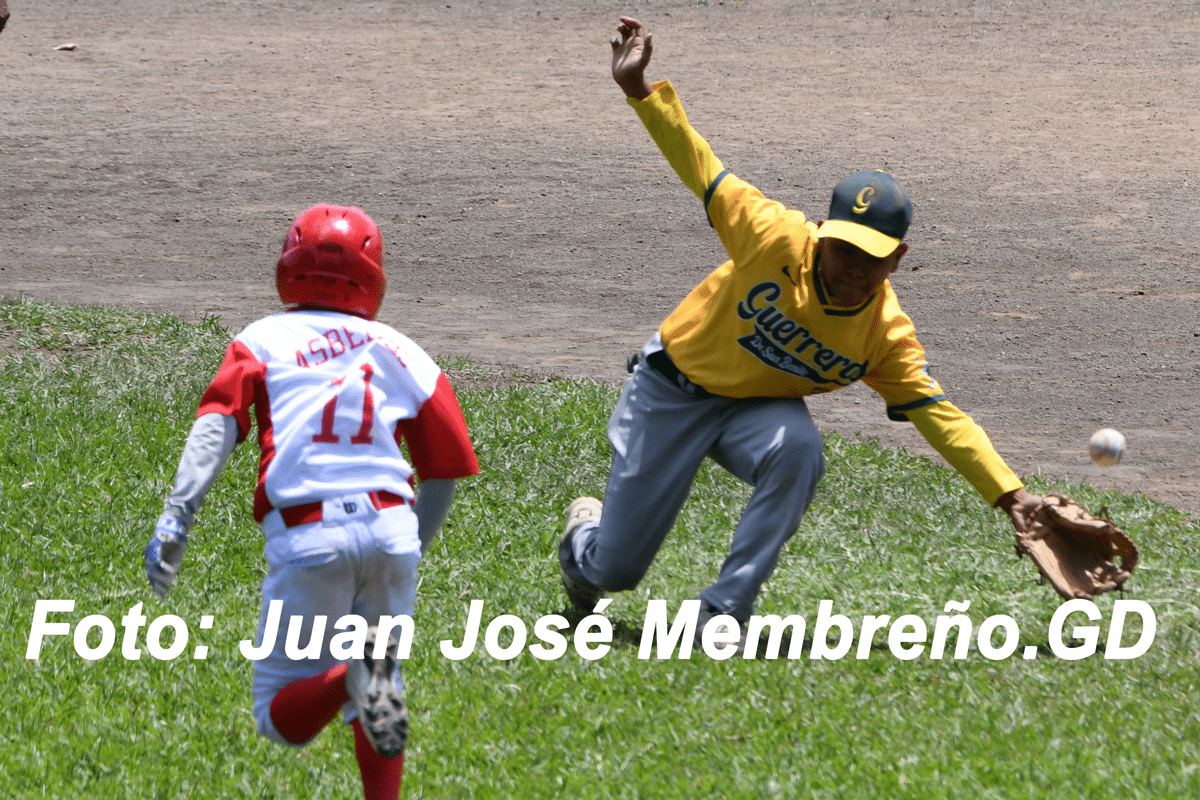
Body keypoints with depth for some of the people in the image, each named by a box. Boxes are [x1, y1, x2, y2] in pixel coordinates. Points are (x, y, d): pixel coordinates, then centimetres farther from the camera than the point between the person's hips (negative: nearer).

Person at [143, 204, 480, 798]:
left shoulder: (264, 339, 13)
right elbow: (444, 474, 20)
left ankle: (353, 675, -23)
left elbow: (217, 425, -4)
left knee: (281, 720, 7)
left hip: (307, 537, -2)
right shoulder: (401, 353, 18)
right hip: (391, 526, 2)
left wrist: (175, 517, -12)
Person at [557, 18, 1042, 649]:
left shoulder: (887, 336, -19)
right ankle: (585, 534, 44)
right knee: (615, 569, 1)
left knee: (798, 451, -36)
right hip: (673, 388, -2)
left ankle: (724, 613, -23)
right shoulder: (777, 240, -27)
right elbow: (702, 171, -21)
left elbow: (938, 414, -19)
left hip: (757, 408, 2)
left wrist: (1008, 492, -29)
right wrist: (640, 92, -30)